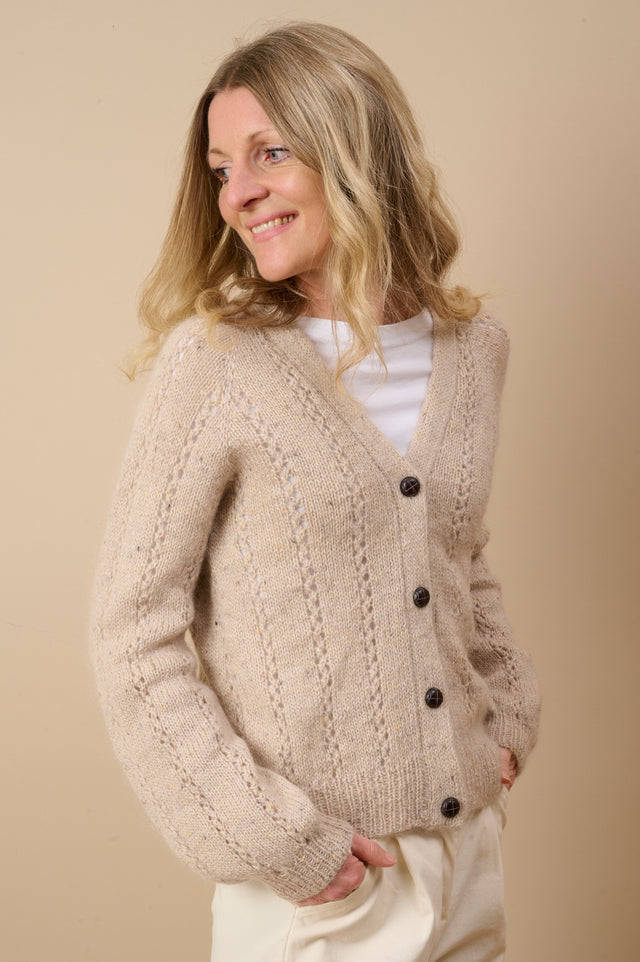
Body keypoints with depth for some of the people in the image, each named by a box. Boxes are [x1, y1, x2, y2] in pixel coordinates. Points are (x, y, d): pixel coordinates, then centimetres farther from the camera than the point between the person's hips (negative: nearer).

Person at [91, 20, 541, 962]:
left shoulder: (475, 346, 2)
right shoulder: (216, 362, -13)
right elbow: (134, 636, -12)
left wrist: (508, 714, 6)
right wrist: (269, 840, -15)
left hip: (470, 843, 5)